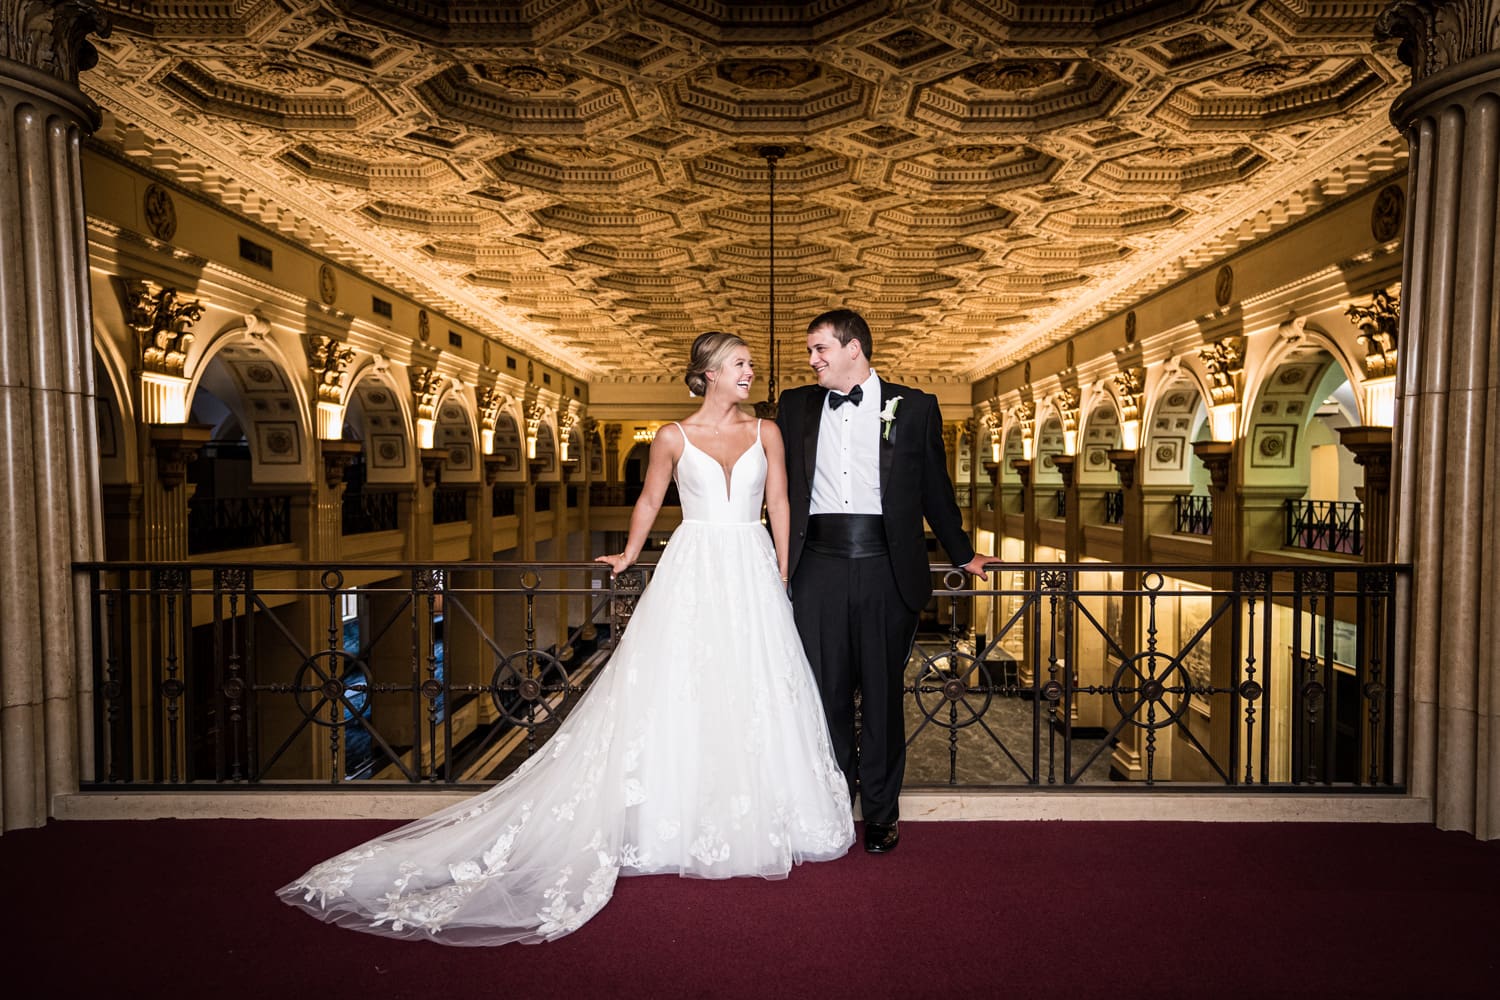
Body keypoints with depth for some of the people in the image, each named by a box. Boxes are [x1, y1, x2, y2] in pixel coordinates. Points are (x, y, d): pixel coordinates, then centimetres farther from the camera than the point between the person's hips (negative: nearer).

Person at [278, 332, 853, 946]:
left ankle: (755, 820, 19)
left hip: (751, 571, 2)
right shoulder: (674, 437, 2)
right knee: (680, 694, -1)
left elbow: (779, 503, 7)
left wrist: (782, 575, 3)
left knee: (754, 697, 4)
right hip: (693, 571, -2)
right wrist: (628, 556, 21)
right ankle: (679, 822, 11)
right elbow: (650, 500, 14)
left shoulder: (766, 432, 8)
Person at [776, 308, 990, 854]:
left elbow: (934, 489, 13)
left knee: (882, 693, 7)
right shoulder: (796, 406, 11)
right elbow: (779, 483, 17)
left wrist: (962, 554, 19)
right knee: (825, 692, 6)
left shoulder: (913, 407, 5)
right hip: (819, 566, 2)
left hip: (886, 566, -1)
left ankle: (881, 813, 23)